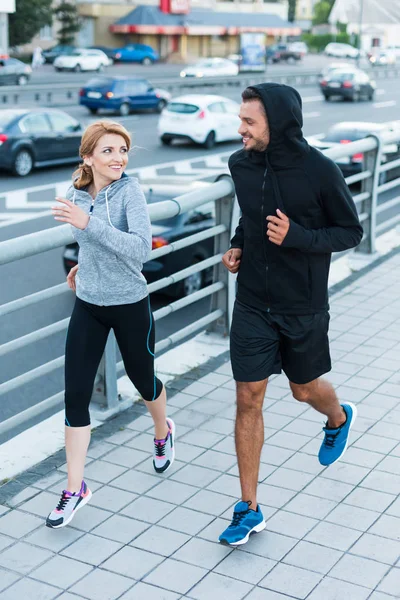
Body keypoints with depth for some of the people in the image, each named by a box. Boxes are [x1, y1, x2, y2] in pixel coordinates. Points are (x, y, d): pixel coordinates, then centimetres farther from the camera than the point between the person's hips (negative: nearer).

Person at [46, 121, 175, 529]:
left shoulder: (130, 191, -17)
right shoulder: (75, 194, -1)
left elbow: (141, 249, -31)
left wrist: (88, 222, -36)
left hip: (130, 306, -4)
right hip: (87, 307, 4)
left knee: (143, 380, 16)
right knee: (75, 394, -1)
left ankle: (163, 432, 51)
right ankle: (75, 488, 10)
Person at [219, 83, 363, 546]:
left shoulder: (319, 170, -17)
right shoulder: (241, 164, -3)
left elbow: (351, 231, -8)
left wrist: (297, 236, -23)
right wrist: (237, 245, -1)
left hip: (303, 307, -3)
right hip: (252, 304, 3)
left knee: (304, 389, 17)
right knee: (248, 399, 0)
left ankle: (338, 419, 56)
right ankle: (249, 509, 12)